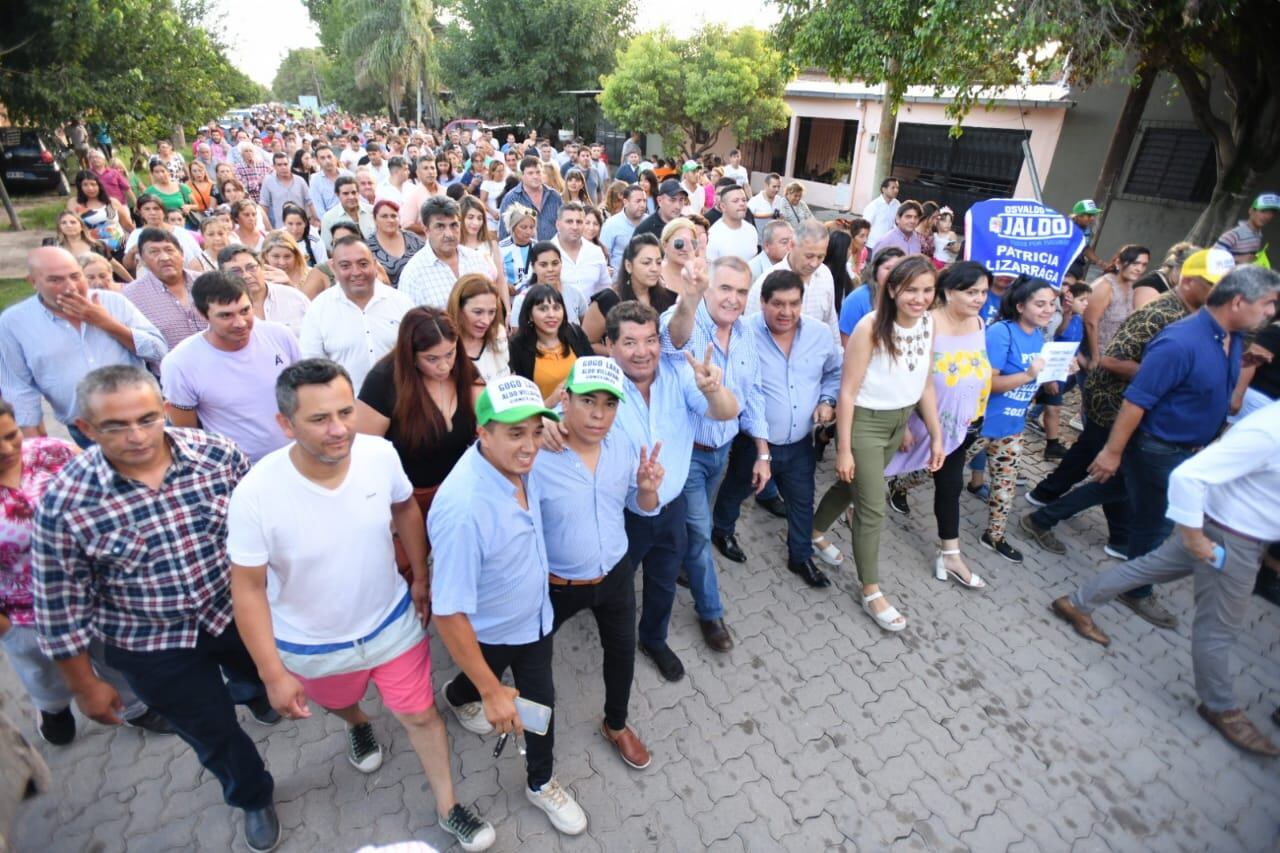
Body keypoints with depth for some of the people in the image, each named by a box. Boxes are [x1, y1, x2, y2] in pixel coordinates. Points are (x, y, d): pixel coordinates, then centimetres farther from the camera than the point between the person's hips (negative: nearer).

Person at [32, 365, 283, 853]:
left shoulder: (218, 454, -20)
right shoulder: (63, 503, -22)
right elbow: (61, 609, -11)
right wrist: (85, 686, -2)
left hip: (238, 611, 2)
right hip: (152, 648, -1)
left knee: (264, 677, 32)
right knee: (214, 734, 19)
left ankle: (250, 692, 72)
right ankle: (252, 798, 52)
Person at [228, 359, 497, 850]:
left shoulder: (380, 454, -24)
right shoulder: (256, 494, -30)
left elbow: (405, 508, -3)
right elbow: (248, 589, -19)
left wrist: (420, 578, 3)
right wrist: (274, 674, -16)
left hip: (393, 622, 1)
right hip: (312, 647, 0)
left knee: (421, 715, 13)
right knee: (339, 703, 32)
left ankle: (448, 809, 38)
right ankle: (358, 726, 69)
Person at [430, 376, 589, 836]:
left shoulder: (517, 461, -21)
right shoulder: (462, 508, -43)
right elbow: (449, 611, -34)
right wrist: (491, 691, -25)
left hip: (535, 614, 6)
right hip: (489, 630, -5)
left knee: (540, 701, 25)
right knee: (487, 685, 29)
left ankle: (541, 782, 56)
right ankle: (461, 696, 67)